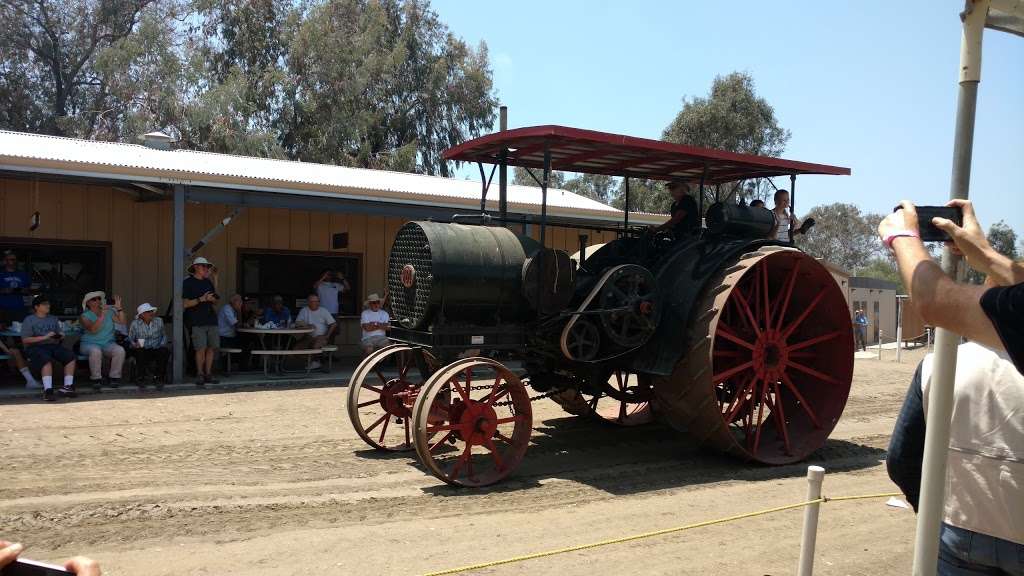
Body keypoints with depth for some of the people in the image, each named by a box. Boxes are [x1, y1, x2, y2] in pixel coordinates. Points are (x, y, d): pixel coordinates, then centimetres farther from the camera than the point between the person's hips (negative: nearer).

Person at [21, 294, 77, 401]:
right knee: (46, 360, -37)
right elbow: (25, 340, -4)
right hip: (35, 347, -5)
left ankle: (67, 386, -23)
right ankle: (48, 390, -44)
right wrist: (44, 337, -14)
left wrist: (61, 336, 1)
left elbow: (59, 332, 28)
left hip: (53, 345, 5)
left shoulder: (53, 319, 24)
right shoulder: (29, 320, 5)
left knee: (70, 356, -22)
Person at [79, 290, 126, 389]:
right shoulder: (84, 316, -2)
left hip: (108, 343, 3)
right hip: (90, 344, -3)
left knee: (120, 350, -28)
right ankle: (96, 378, -22)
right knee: (95, 351, -37)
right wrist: (102, 315, -26)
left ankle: (114, 377, -16)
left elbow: (122, 322, -1)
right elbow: (93, 329, -20)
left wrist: (119, 308, -10)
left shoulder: (109, 312, 10)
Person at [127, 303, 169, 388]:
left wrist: (162, 345, -2)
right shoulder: (135, 324, -2)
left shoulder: (159, 321, 5)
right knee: (140, 353, -36)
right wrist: (134, 344, -23)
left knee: (165, 351, -30)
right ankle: (140, 378, -11)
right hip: (142, 350, -2)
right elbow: (130, 339, -2)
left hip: (155, 349, 2)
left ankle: (158, 378, -10)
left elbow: (164, 335, 14)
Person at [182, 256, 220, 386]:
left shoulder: (208, 282, 18)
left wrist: (211, 298, 0)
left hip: (211, 319, 6)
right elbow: (185, 304, -7)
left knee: (212, 347, 3)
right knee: (201, 349, -9)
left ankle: (208, 374, 12)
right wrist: (201, 299, -14)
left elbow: (215, 300, 20)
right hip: (197, 321, -6)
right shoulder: (188, 282, 0)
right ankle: (200, 374, 3)